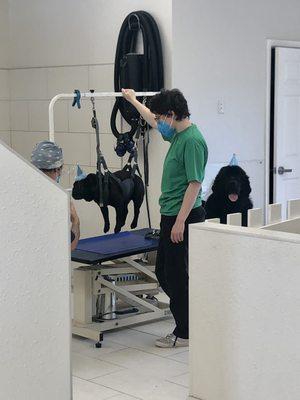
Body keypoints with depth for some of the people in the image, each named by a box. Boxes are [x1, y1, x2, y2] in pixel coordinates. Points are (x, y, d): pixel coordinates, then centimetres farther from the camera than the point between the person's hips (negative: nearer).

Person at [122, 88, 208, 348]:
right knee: (164, 272, 15)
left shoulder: (193, 141, -18)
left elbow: (195, 183, -21)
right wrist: (133, 100, 43)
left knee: (176, 275, -1)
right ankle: (186, 319, 24)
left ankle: (184, 334, 10)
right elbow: (155, 123, 32)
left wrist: (180, 221, -22)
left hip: (183, 217, -10)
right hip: (171, 215, 10)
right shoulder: (178, 134, 11)